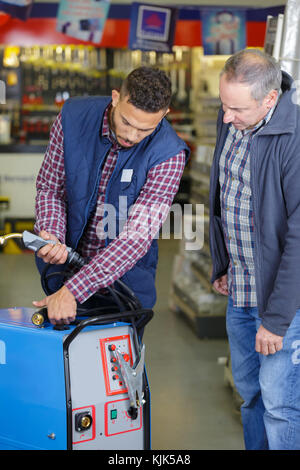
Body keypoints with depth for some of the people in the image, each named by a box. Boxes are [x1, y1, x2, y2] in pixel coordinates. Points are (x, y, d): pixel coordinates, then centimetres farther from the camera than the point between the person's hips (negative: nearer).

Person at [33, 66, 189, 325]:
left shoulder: (169, 154, -24)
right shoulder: (74, 116, -14)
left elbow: (138, 235, -29)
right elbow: (50, 187, -2)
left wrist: (73, 291, -35)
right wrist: (52, 237, -24)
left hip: (125, 275, -2)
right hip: (64, 263, 2)